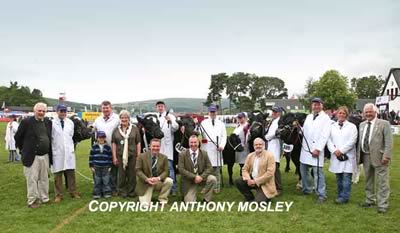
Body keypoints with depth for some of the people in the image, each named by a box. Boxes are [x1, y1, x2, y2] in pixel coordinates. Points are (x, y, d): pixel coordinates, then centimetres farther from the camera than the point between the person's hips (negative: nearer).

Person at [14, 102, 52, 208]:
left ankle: (44, 198, 24)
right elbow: (17, 137, 0)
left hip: (45, 156, 5)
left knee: (44, 179, 13)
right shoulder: (26, 122, -7)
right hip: (32, 156, -5)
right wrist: (23, 149, 4)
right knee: (32, 179, 0)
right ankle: (32, 201, 11)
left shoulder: (48, 122, 7)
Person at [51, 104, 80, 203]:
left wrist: (71, 147, 9)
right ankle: (58, 195, 13)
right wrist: (51, 150, -2)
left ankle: (73, 192, 17)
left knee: (71, 173, 7)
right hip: (57, 152, -3)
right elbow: (49, 138, -2)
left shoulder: (70, 122, 8)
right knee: (57, 174, 3)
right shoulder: (52, 123, -6)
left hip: (69, 151, 3)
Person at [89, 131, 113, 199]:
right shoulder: (94, 147, 0)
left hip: (105, 167, 0)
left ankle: (107, 193, 12)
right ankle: (97, 194, 16)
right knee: (97, 181, 6)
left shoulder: (108, 147, 1)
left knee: (106, 181, 2)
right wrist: (91, 166, -2)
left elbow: (110, 157, 5)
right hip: (96, 167, 0)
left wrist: (110, 166, 2)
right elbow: (91, 157, 2)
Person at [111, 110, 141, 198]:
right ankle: (122, 191, 20)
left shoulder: (134, 128, 3)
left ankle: (131, 191, 19)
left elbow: (138, 143, 2)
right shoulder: (116, 130, 8)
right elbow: (114, 144, 6)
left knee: (132, 174, 6)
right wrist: (114, 157, 1)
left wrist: (138, 156, -3)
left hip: (132, 155, -1)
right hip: (120, 155, 1)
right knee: (121, 175, 7)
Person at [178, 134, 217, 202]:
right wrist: (194, 177, -23)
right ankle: (187, 195, 22)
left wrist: (201, 177, -23)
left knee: (213, 179, -27)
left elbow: (209, 168, -4)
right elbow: (181, 169, -14)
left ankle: (207, 200, -8)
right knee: (190, 203, -15)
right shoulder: (182, 155, -7)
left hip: (201, 178, 2)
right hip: (188, 181, -2)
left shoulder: (204, 153, -1)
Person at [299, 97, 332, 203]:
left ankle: (321, 195, 3)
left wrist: (318, 149, -18)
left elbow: (324, 136, -12)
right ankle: (306, 190, 29)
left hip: (316, 150, -7)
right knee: (303, 170, 13)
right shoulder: (308, 117, 17)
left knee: (318, 173, -7)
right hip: (305, 148, 7)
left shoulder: (325, 118, -4)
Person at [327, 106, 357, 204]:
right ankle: (340, 195, 16)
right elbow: (329, 141, 6)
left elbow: (352, 141, -7)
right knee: (338, 177, 8)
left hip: (348, 156, -3)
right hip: (336, 156, 3)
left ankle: (344, 197, -1)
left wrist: (341, 150, -12)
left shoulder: (352, 126, 2)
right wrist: (334, 151, -10)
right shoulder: (332, 126, 11)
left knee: (346, 177, -6)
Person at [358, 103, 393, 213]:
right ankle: (369, 200, 30)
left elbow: (389, 142, -11)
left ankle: (382, 205, 8)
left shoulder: (384, 124, -6)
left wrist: (386, 156, -18)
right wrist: (359, 155, 9)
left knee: (382, 182, 0)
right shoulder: (362, 125, 12)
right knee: (368, 180, 17)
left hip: (379, 157, -6)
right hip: (366, 157, 6)